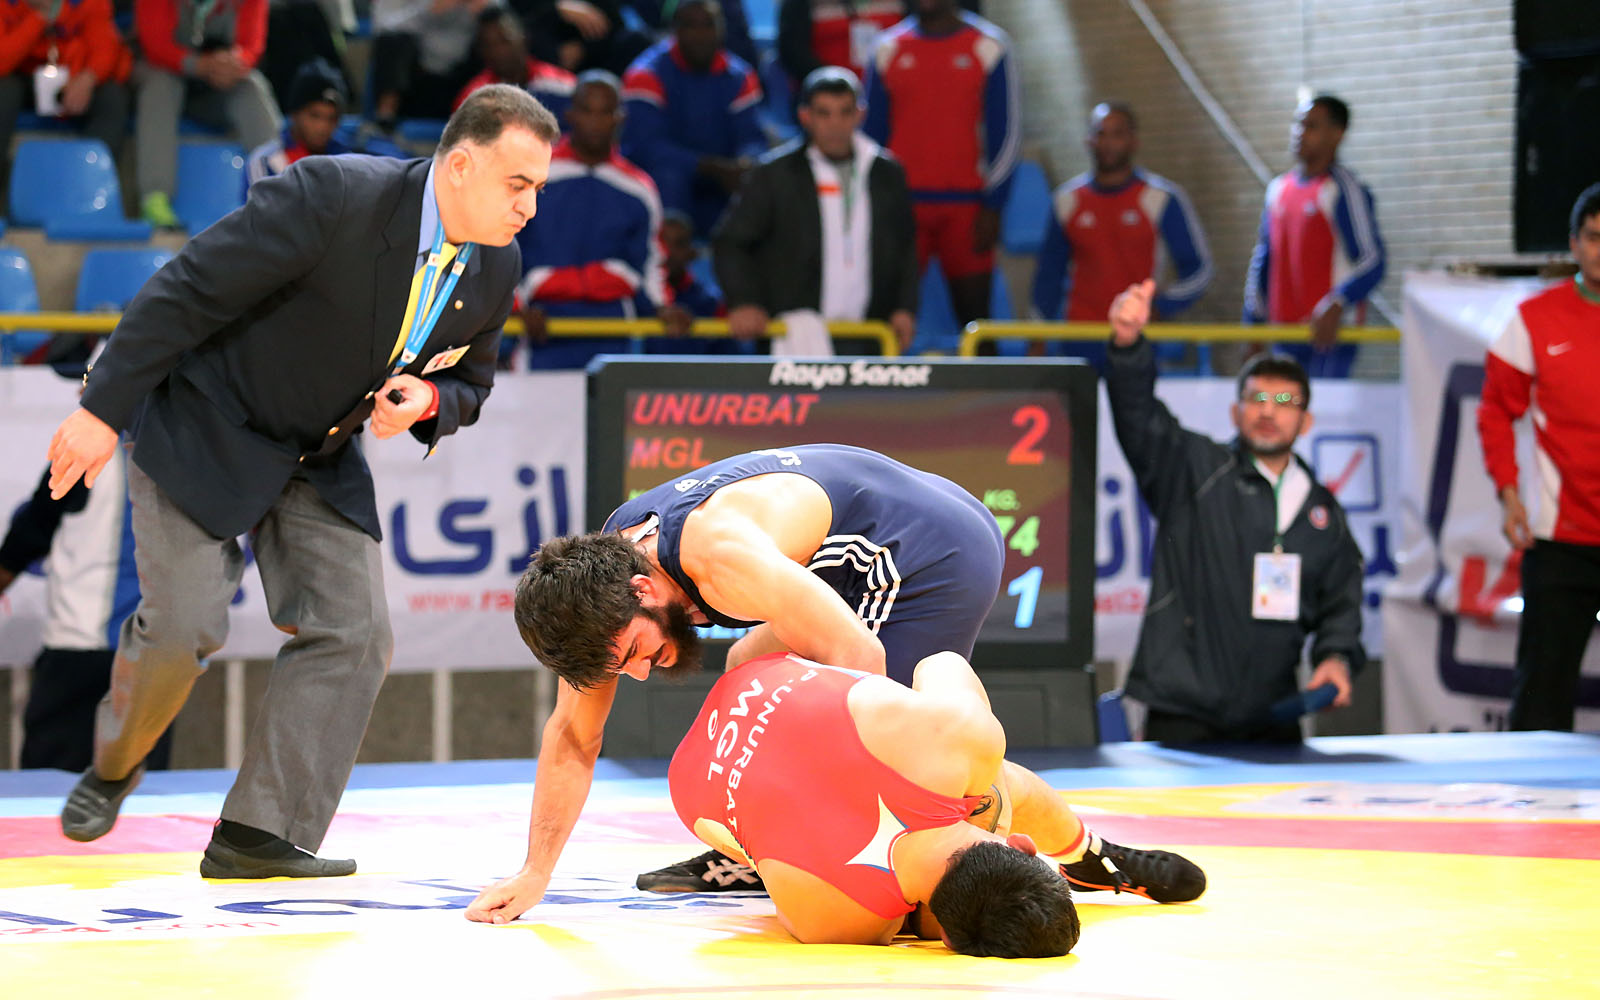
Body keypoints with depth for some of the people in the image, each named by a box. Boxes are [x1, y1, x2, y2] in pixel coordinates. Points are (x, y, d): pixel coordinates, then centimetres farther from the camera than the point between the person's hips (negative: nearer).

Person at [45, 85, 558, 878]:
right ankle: (114, 767, 22)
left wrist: (427, 401, -15)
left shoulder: (495, 268, -7)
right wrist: (103, 411, -24)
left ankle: (261, 834, -2)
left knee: (354, 632, -6)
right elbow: (187, 290, -25)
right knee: (182, 625, -10)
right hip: (204, 429, -7)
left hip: (320, 458, 7)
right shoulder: (332, 196, -29)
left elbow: (468, 383, 11)